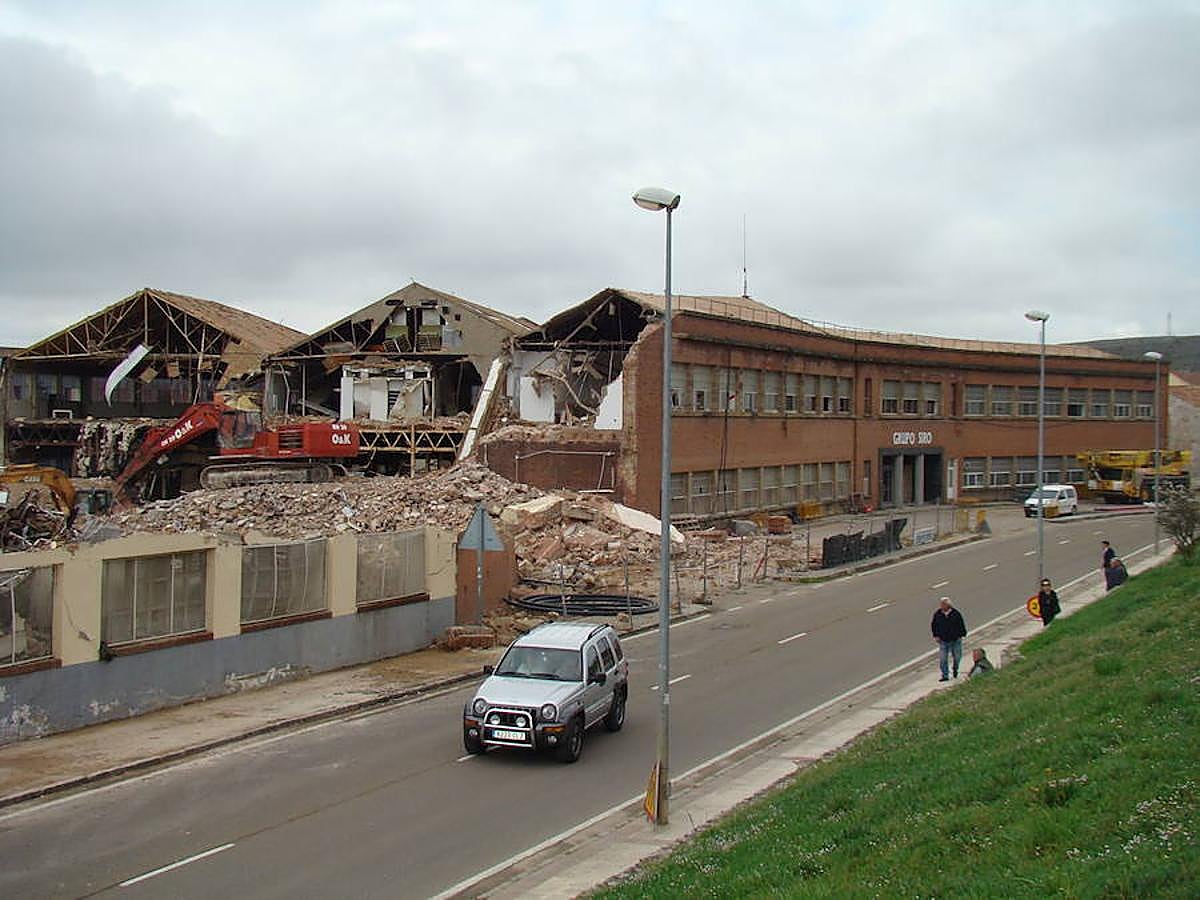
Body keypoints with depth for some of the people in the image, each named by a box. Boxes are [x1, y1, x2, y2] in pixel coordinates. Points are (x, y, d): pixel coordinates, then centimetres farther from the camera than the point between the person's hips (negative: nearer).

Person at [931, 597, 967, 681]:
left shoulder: (956, 613, -10)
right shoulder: (937, 614, -5)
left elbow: (961, 625, 2)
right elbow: (933, 625, 8)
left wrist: (961, 635, 1)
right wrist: (935, 635, 0)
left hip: (955, 640, -1)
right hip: (943, 641, 1)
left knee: (957, 657, 12)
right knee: (943, 659, -4)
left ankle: (955, 669, 41)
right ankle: (945, 676, 6)